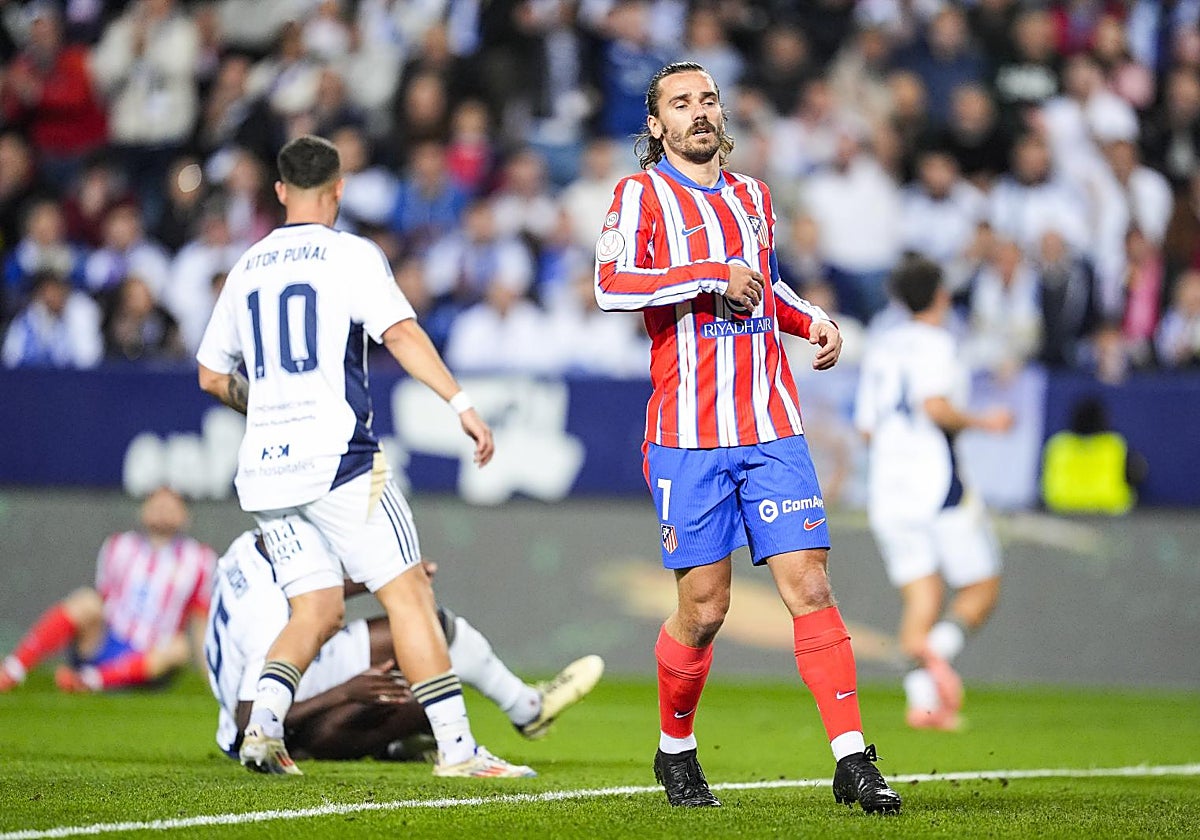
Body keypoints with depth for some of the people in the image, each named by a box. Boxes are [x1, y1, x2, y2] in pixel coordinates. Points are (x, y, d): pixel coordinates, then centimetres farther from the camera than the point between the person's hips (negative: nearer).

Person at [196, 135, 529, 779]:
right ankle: (455, 746, -8)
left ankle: (262, 724, -10)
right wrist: (461, 403, -17)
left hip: (264, 461, 6)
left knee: (317, 610, 11)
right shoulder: (350, 255, -1)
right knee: (407, 595, -3)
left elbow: (212, 375, 22)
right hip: (336, 457, -6)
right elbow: (399, 332, -15)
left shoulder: (246, 268, 16)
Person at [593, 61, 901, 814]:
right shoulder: (643, 195, 0)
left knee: (809, 586, -7)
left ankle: (854, 762, -9)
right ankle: (676, 750, 22)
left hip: (772, 428, 4)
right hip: (689, 435, -4)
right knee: (704, 609, -1)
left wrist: (812, 319, 15)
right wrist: (714, 276, -16)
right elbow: (611, 285, -16)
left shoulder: (752, 197, 17)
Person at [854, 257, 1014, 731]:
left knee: (919, 599, 3)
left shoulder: (881, 346, 16)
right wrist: (982, 423, -6)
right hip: (936, 485, -6)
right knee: (981, 589, 4)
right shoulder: (935, 342, -5)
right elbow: (935, 406, -20)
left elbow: (867, 426, 18)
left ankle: (923, 700, -17)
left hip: (885, 490, 6)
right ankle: (939, 647, -26)